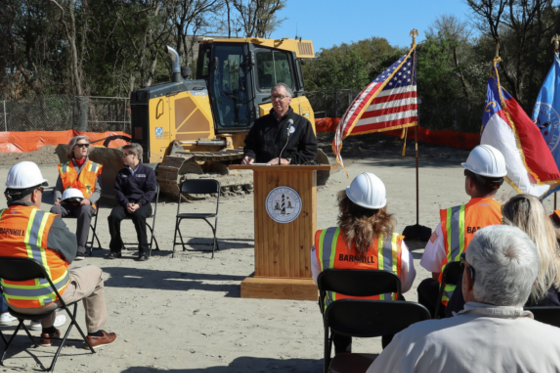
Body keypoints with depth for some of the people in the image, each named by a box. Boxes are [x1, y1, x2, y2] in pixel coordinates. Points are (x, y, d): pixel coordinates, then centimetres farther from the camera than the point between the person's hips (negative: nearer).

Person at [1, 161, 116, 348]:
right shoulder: (49, 222, -22)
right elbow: (71, 252, -7)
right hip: (47, 299, -6)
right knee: (95, 273, 19)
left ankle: (47, 332, 43)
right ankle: (95, 333, 28)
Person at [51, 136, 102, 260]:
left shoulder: (94, 167, 14)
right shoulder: (64, 167, 18)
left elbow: (98, 191, 8)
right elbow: (58, 188, 16)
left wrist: (89, 200, -13)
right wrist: (58, 198, -7)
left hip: (85, 204, -1)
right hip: (67, 204, 2)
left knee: (85, 211, -38)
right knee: (55, 209, -32)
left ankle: (80, 249, -35)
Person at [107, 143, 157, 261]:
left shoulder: (148, 171, 6)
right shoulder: (121, 173, 17)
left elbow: (150, 191, -2)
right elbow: (118, 191, 8)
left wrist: (138, 204, -16)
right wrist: (126, 204, -12)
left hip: (142, 204, -3)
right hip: (125, 203, 3)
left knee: (138, 215, -37)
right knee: (114, 215, -28)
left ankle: (143, 250, -24)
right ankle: (115, 249, -12)